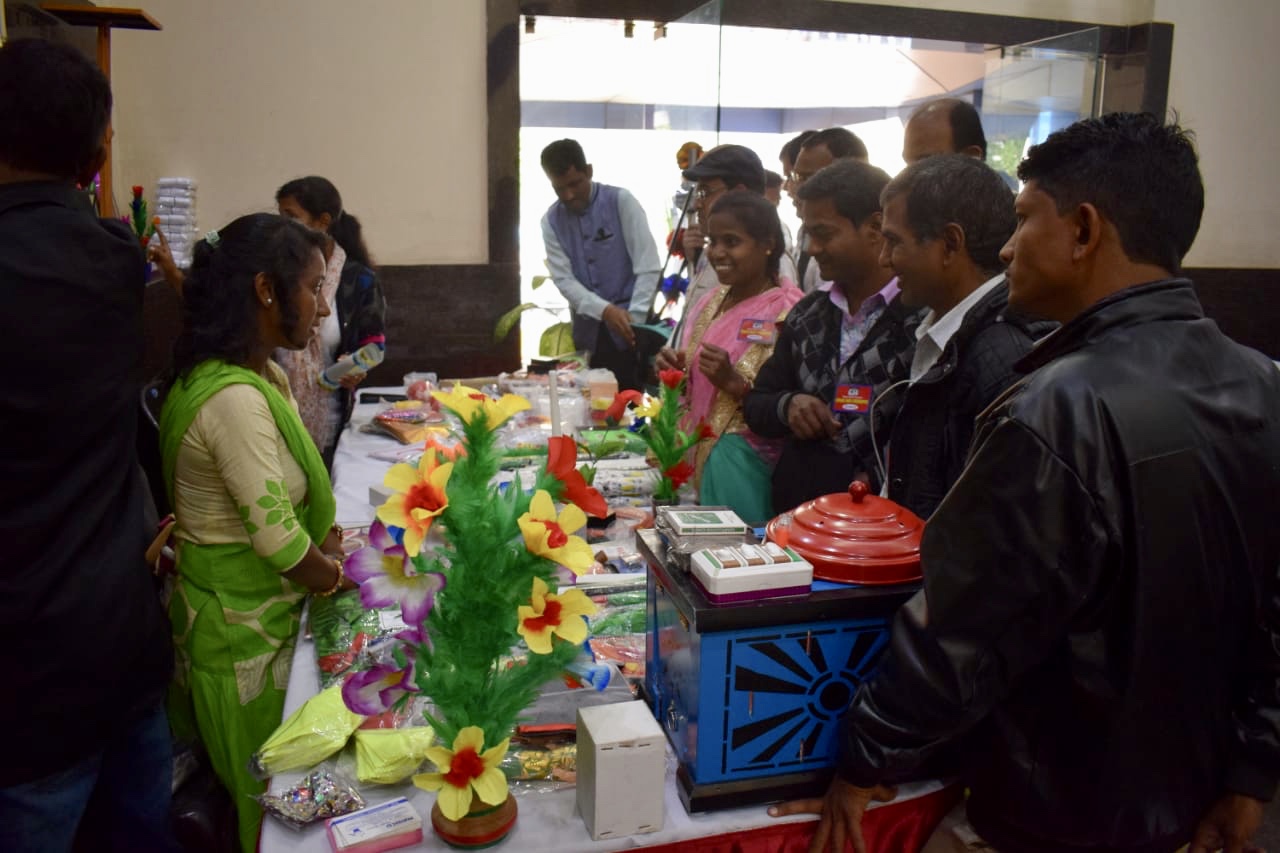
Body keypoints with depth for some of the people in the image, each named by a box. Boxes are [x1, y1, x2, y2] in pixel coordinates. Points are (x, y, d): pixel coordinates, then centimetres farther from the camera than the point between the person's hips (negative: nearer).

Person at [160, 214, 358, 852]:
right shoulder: (235, 399, -28)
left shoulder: (262, 377, 3)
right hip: (244, 632, -9)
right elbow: (284, 547, -26)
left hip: (262, 612, 9)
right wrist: (337, 574, -8)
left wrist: (326, 539, -4)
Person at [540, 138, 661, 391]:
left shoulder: (621, 201, -7)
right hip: (588, 330, 3)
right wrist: (605, 310, -20)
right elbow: (564, 280, -5)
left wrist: (633, 321, -18)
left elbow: (649, 268, -11)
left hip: (632, 323, -3)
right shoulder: (551, 221, 3)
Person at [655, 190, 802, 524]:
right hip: (701, 453, 7)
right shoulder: (712, 302, 9)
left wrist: (735, 383, -26)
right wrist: (674, 370, -1)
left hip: (746, 461, -6)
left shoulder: (786, 310, -13)